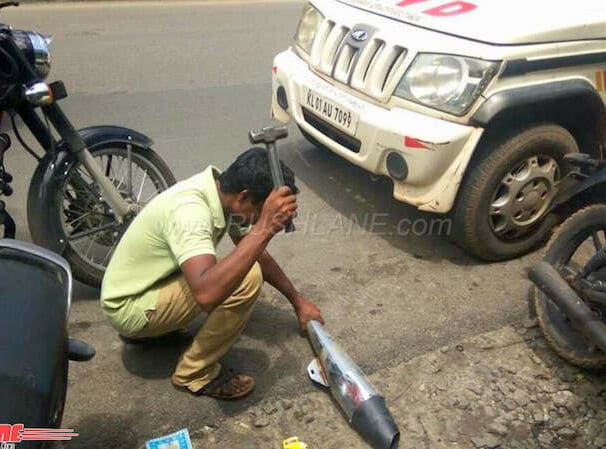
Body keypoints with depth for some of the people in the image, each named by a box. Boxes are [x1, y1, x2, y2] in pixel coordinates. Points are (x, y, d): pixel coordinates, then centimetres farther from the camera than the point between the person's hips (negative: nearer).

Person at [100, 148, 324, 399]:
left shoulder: (223, 190, -6)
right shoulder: (190, 211, -33)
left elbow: (257, 254, 7)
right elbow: (207, 294, -48)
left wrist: (298, 301, 11)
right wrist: (265, 228, -46)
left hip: (145, 285, 9)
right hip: (129, 307, -9)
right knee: (247, 278, -24)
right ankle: (194, 374, -5)